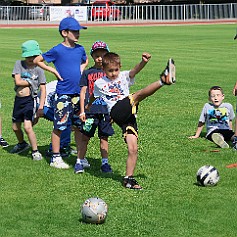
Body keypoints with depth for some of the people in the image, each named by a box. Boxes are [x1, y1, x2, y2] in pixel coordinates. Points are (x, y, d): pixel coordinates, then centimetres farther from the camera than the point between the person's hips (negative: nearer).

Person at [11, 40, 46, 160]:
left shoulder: (38, 70, -5)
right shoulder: (19, 64, 1)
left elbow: (43, 89, -7)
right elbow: (17, 81, -7)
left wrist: (41, 105, -16)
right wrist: (31, 82, -6)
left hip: (30, 100, -4)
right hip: (18, 99, 4)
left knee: (27, 127, -16)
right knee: (15, 127, 17)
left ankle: (35, 151, -2)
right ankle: (22, 144, 45)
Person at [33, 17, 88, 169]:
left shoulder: (80, 49, 7)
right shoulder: (57, 51, -8)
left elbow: (85, 61, 29)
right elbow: (37, 61, -1)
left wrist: (81, 68, 9)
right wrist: (53, 70, -6)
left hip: (78, 93, 5)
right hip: (63, 94, -5)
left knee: (79, 125, 10)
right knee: (59, 126, -2)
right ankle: (56, 158, 7)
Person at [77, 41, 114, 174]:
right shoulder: (87, 73, 4)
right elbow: (83, 92, 5)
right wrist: (82, 111, 0)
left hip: (106, 110, 1)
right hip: (90, 110, -1)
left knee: (104, 137, 7)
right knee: (85, 137, 2)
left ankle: (105, 163, 15)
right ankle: (80, 162, 12)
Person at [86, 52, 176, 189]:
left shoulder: (124, 76, 19)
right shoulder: (99, 83, 20)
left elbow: (134, 71, -2)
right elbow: (94, 96, 41)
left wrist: (143, 62, -23)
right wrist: (88, 106, 59)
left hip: (129, 115, 3)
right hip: (116, 112, -3)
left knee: (133, 148, -7)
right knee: (138, 95, -28)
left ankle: (129, 179, 1)